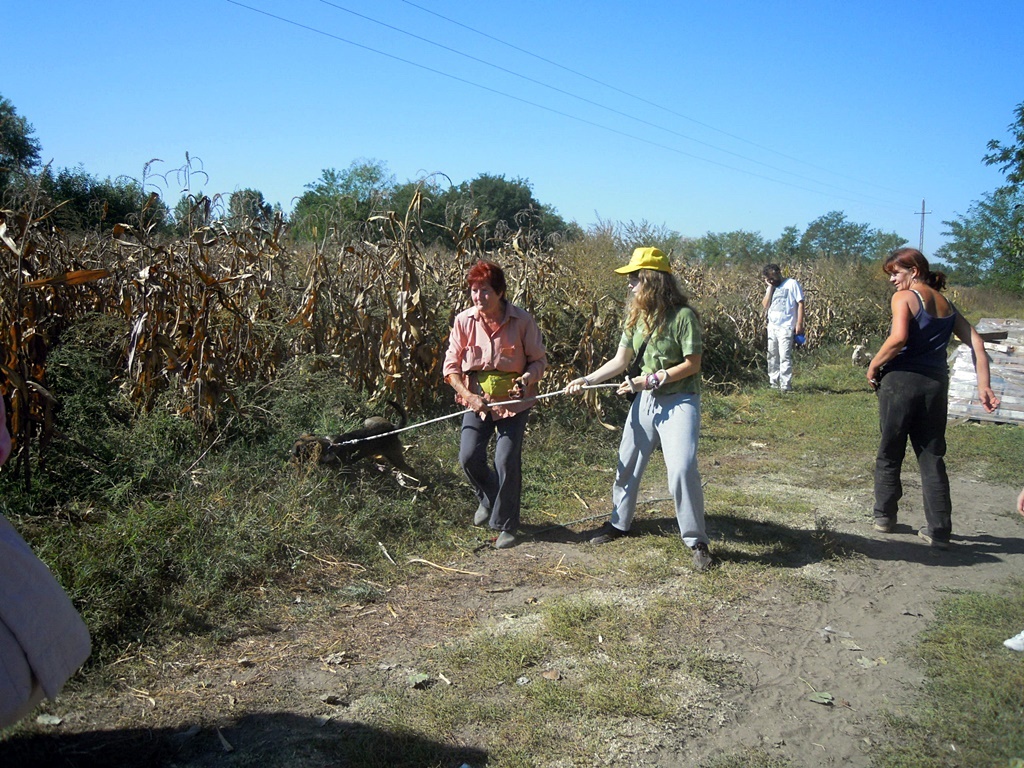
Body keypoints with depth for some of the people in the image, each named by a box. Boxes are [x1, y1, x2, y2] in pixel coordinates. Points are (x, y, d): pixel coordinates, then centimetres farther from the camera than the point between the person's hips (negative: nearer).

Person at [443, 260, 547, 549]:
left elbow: (539, 360, -2)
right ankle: (488, 499, 29)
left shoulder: (522, 320, -11)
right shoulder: (464, 321, -6)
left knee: (507, 462, -7)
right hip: (477, 397, 2)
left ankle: (506, 526, 13)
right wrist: (468, 396, -16)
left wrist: (528, 379, -23)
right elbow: (451, 366, -3)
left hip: (514, 399, -2)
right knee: (469, 457, -6)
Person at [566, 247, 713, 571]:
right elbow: (620, 360, 5)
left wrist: (650, 380, -19)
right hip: (646, 399, 7)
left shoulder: (682, 315, -16)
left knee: (682, 468, -18)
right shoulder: (637, 316, 3)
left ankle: (696, 541, -1)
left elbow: (692, 365, -15)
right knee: (627, 463, 14)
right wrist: (588, 379, -8)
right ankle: (619, 522, 35)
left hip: (680, 401, -7)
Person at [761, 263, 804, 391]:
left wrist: (799, 324, -13)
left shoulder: (791, 284, -4)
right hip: (772, 327, 7)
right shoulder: (771, 288, 15)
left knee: (785, 357, -11)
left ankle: (785, 385, -11)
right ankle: (774, 383, 19)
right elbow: (765, 305, 4)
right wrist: (770, 287, -1)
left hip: (786, 327, -7)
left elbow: (800, 304, -7)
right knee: (772, 356, 11)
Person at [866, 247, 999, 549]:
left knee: (889, 453, 11)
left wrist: (873, 366, -8)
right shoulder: (947, 305, 15)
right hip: (936, 385, 5)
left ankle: (884, 516, 21)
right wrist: (984, 386, 5)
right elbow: (977, 344, 8)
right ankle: (939, 530, 10)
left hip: (901, 381, -5)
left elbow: (898, 338, -21)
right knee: (932, 457, 10)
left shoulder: (904, 297, -4)